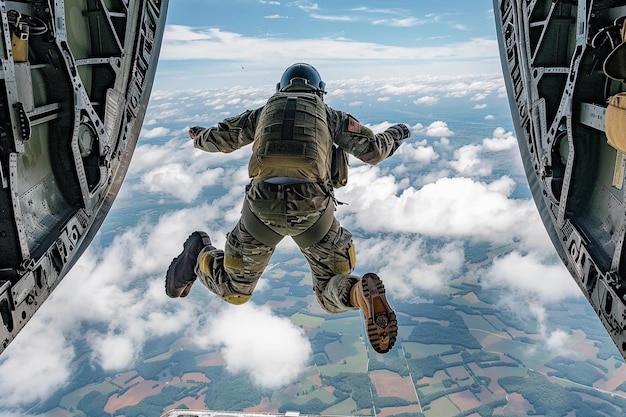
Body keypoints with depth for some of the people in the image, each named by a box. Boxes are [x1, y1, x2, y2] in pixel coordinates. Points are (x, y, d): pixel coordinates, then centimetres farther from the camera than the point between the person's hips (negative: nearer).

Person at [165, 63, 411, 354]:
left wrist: (198, 137, 58)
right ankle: (362, 292, -20)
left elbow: (218, 139, 35)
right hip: (313, 207, -2)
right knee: (333, 298, 13)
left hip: (263, 203, 2)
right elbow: (373, 150, 17)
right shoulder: (330, 115, 22)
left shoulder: (264, 111, 26)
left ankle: (199, 256, 4)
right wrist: (394, 135, 39)